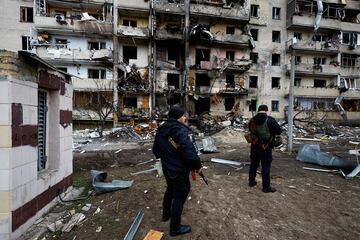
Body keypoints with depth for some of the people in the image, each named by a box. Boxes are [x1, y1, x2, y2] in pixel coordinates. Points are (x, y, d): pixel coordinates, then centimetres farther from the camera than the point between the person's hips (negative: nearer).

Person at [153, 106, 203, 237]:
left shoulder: (161, 130, 0)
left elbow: (156, 150, 10)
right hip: (180, 171, -8)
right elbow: (190, 153, -29)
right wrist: (198, 166, -12)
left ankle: (166, 214, 50)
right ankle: (175, 228, 25)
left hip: (167, 168, 8)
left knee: (170, 190, 30)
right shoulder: (182, 131, -26)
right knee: (179, 197, 8)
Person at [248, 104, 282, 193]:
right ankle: (266, 187, 13)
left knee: (253, 164, 17)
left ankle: (251, 181, 30)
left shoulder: (252, 120, -1)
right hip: (266, 147, -5)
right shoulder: (270, 120, -16)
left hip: (254, 146, 5)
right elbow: (279, 131, -10)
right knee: (266, 166, 4)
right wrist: (272, 132, 7)